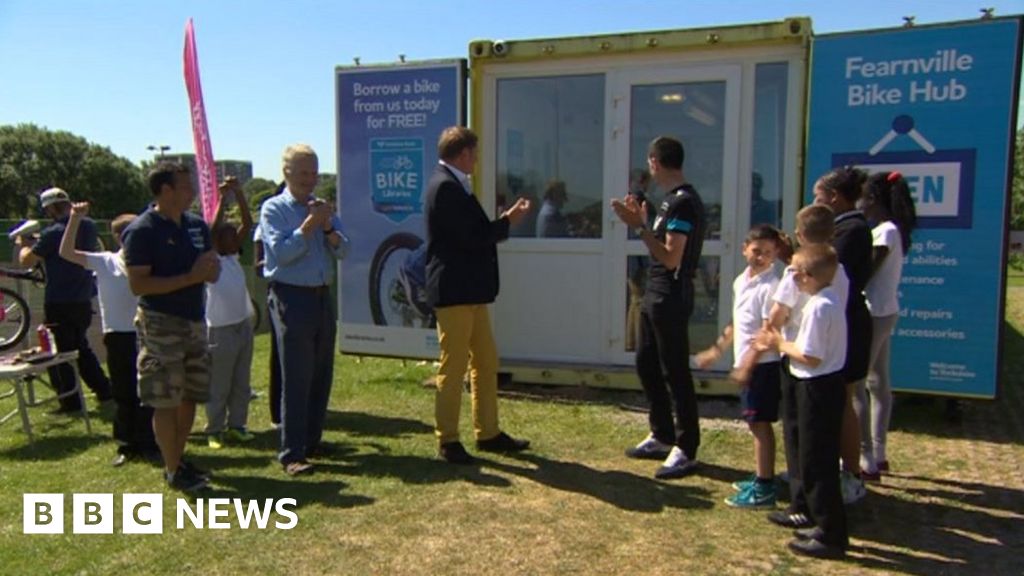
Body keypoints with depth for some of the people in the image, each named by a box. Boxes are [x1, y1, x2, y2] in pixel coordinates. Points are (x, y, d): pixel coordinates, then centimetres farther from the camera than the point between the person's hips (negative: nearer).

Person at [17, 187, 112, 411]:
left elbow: (27, 261, -14)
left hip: (59, 303, -7)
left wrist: (24, 244, 9)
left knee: (59, 353, 4)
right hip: (84, 300, 7)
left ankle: (70, 403, 6)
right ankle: (103, 390, 22)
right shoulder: (88, 226, 4)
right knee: (81, 347, 21)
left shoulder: (52, 233, -17)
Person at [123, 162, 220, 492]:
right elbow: (138, 284, -18)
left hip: (195, 320, 7)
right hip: (160, 324, -7)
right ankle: (173, 471, 9)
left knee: (190, 396, 13)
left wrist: (208, 267, -10)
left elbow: (214, 274, 14)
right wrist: (190, 277, -20)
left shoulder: (196, 225, 9)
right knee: (166, 401, -2)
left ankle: (179, 459, 28)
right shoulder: (142, 231, -11)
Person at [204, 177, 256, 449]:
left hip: (243, 325, 7)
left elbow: (247, 223, 1)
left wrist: (239, 192, -8)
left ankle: (236, 426, 22)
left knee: (241, 384, 12)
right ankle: (214, 431, 13)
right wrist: (223, 197, -27)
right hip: (221, 330, -7)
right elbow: (212, 231, -25)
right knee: (219, 387, 3)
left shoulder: (233, 257, 7)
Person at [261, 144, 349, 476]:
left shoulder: (322, 207, 13)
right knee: (295, 379, -5)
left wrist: (328, 228, -12)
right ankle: (291, 453, 3)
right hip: (291, 297, -6)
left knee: (322, 374, 12)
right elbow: (280, 252, -17)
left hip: (322, 296, 6)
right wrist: (308, 226, -19)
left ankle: (312, 441, 26)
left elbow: (342, 251, 5)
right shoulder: (274, 209, -4)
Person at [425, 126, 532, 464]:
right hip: (454, 291, -10)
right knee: (453, 367, -2)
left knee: (486, 363, 14)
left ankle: (488, 434, 25)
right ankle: (447, 442, 10)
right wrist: (508, 222, -8)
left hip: (470, 291, 10)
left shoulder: (453, 185, 17)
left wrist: (504, 221, 7)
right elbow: (471, 237, -21)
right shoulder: (445, 186, -15)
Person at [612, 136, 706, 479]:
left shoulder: (684, 202, -17)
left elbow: (671, 257, -22)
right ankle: (663, 437, 28)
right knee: (646, 364, 16)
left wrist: (639, 228, -24)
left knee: (675, 372, -3)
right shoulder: (672, 200, 12)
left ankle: (686, 450, 7)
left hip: (671, 299, -10)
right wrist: (642, 221, 14)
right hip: (656, 295, 10)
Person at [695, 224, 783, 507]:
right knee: (756, 422, 16)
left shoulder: (771, 286, -17)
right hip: (745, 364, 9)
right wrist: (717, 349, 22)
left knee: (759, 422, -2)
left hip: (762, 365, -8)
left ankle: (764, 489, 7)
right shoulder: (741, 281, 10)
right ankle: (762, 478, 29)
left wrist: (747, 363, -22)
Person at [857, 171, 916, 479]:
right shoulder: (892, 230, 12)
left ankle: (866, 462, 0)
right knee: (878, 382, 16)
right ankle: (877, 454, 26)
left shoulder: (885, 232, -17)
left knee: (855, 384, -5)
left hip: (874, 315, -10)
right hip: (885, 313, 10)